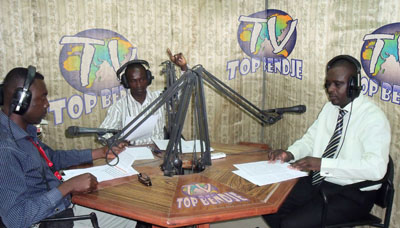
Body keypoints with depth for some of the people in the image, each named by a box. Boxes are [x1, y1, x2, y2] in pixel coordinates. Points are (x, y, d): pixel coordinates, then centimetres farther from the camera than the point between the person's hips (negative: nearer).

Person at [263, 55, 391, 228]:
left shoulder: (373, 117, -16)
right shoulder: (329, 108, 8)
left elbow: (376, 168, -27)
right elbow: (310, 139, 14)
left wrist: (322, 164, -32)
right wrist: (289, 154, -8)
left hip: (351, 195, -7)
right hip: (317, 182, 7)